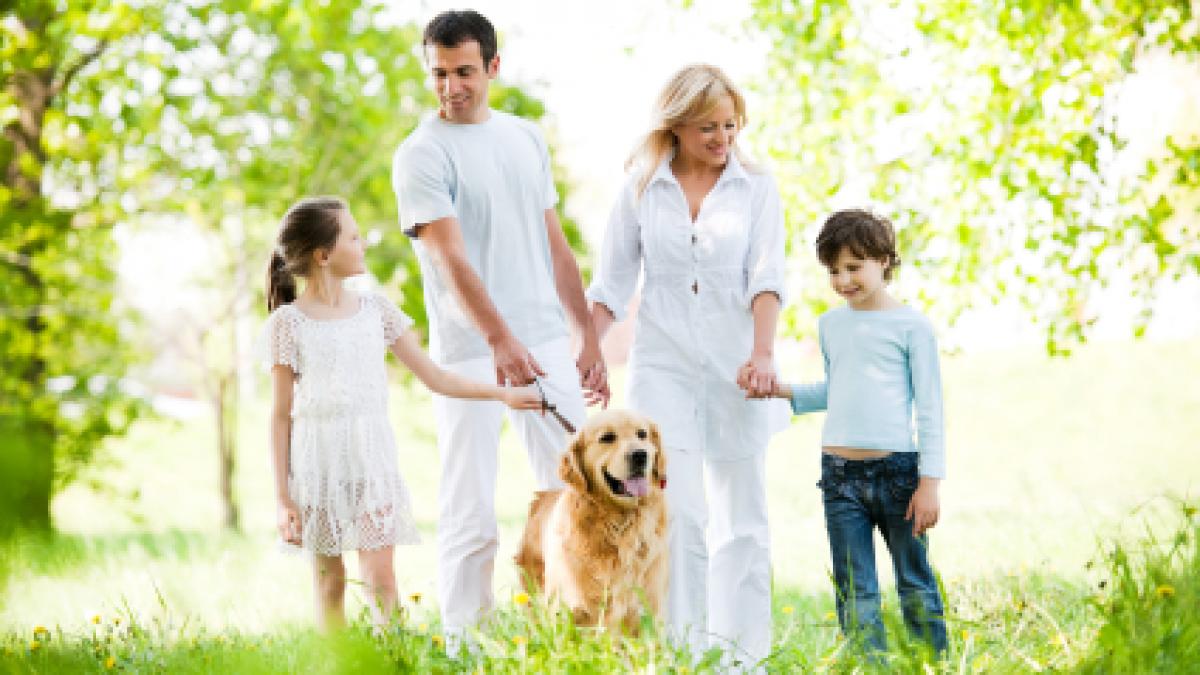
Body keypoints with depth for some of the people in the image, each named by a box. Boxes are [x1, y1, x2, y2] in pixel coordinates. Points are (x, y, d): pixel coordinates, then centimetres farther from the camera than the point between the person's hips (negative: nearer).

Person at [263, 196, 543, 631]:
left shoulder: (375, 310, 8)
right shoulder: (288, 323, -2)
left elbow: (433, 377, 11)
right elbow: (281, 414, -1)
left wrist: (502, 394, 4)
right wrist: (282, 496, -3)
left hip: (371, 455, 2)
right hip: (318, 460, -2)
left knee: (380, 575, -7)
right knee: (329, 579, 4)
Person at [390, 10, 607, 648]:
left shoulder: (526, 137, 11)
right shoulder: (421, 154, -8)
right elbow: (451, 258, -21)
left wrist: (590, 337, 14)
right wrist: (500, 338, -35)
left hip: (547, 342, 5)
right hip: (469, 352, -5)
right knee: (471, 515, -3)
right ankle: (463, 647, 6)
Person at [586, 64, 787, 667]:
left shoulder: (756, 188, 3)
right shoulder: (641, 189, 5)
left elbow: (766, 276, -7)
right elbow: (611, 283, 8)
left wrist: (763, 352, -21)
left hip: (735, 367, 0)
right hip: (663, 365, 0)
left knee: (740, 518, 5)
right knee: (677, 512, -10)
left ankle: (744, 652, 12)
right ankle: (686, 648, -5)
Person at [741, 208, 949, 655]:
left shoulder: (911, 326, -3)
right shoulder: (830, 325, 12)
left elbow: (929, 408, -3)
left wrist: (929, 482, -8)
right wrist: (781, 391, 8)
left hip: (897, 468, -4)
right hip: (839, 474, 4)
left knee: (915, 583, 6)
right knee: (855, 595, 4)